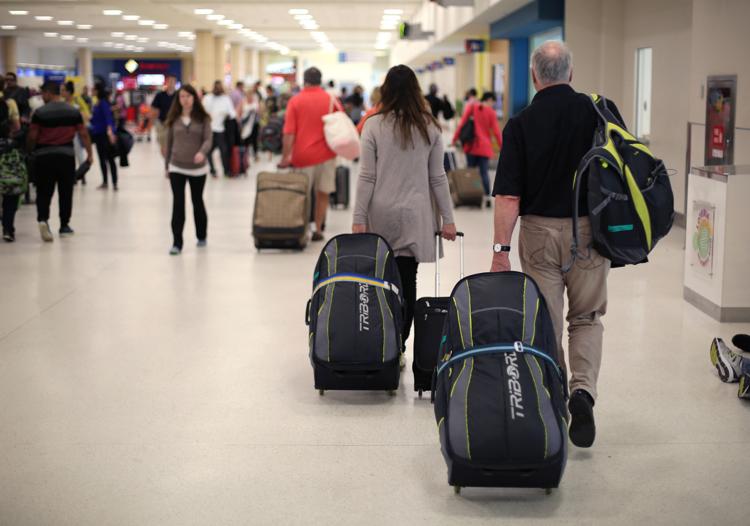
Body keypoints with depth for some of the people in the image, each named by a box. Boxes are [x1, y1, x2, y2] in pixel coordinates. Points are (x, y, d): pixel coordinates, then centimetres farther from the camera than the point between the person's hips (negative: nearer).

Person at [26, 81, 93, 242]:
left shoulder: (39, 113, -5)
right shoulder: (73, 112, 3)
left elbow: (32, 136, -5)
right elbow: (83, 134, 2)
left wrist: (30, 150, 12)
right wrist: (89, 153, 9)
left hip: (44, 156, -2)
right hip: (67, 155, 2)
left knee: (44, 192, 4)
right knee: (66, 192, 11)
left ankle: (43, 219, -18)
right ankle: (64, 225, 17)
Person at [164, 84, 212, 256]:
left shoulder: (203, 118, -3)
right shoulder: (174, 119, 4)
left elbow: (208, 139, -12)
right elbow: (169, 143, 9)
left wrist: (202, 152, -33)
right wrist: (167, 166, 11)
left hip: (198, 168, -1)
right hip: (177, 168, 1)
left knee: (197, 202, 13)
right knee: (178, 204, -6)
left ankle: (201, 236, 32)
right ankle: (177, 243, -4)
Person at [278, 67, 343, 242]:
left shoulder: (295, 101, -3)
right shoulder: (331, 100, 0)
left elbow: (289, 132, -8)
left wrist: (285, 156, -5)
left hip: (302, 155, -1)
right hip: (326, 154, 1)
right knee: (322, 194, 9)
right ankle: (318, 230, 9)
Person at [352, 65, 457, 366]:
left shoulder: (374, 125, -2)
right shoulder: (429, 127, 2)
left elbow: (367, 177, -4)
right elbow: (437, 177, 3)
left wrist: (359, 218, -1)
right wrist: (447, 218, 8)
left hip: (381, 213, -1)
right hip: (415, 216, 1)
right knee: (407, 281, 3)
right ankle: (398, 346, 2)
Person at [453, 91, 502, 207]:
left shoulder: (471, 107, 4)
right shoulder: (491, 112, -2)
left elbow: (462, 123, -1)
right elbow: (496, 131, -3)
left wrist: (455, 139, 2)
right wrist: (502, 147, 4)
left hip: (471, 146, 2)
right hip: (484, 147, -2)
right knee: (484, 172, -1)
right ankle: (487, 198, -5)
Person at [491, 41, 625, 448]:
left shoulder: (520, 125, -6)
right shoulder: (600, 112, -2)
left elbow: (508, 196, -12)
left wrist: (500, 250, -10)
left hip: (540, 231, -1)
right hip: (590, 229, 1)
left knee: (545, 322, 10)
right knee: (587, 318, 14)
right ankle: (583, 390, -7)